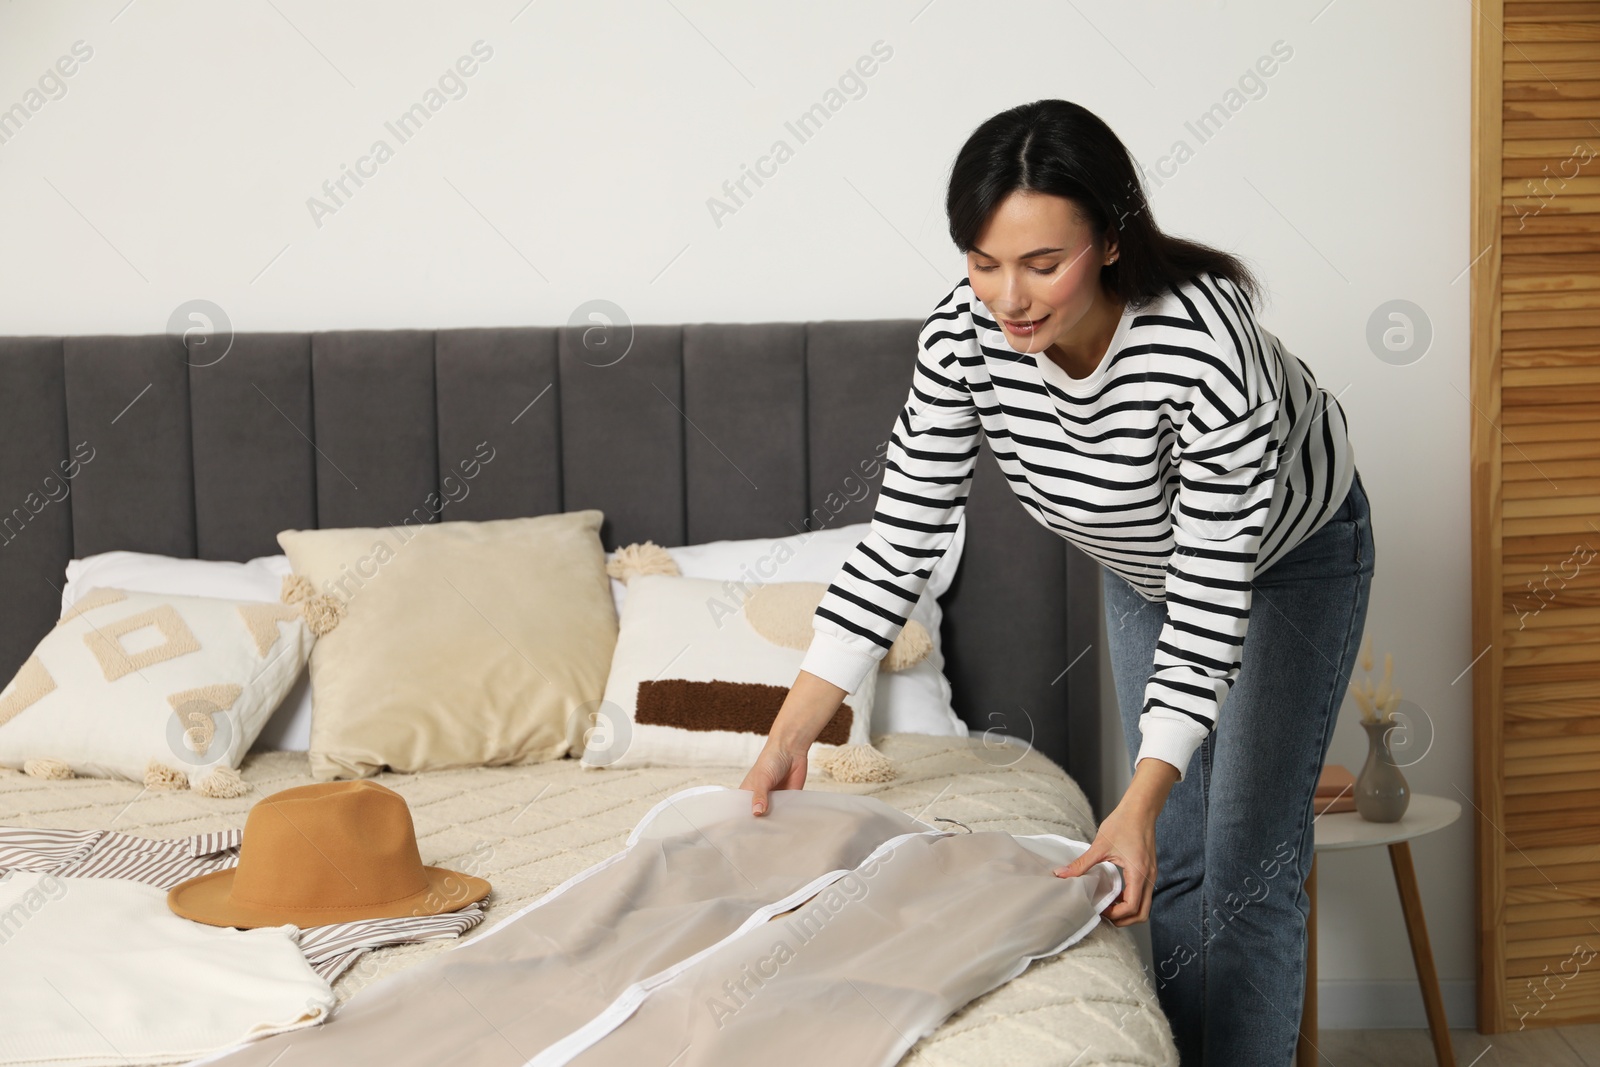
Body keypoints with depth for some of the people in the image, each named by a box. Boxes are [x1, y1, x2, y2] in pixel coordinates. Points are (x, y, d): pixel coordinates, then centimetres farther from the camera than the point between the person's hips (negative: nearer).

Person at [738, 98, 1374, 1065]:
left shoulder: (1205, 341, -42)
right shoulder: (964, 335, -28)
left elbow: (1212, 590, -37)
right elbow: (903, 538, -22)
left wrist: (1136, 805, -42)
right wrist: (790, 736, -24)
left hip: (1293, 554, -4)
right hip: (1143, 560, 5)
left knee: (1248, 863, -4)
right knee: (1174, 855, 10)